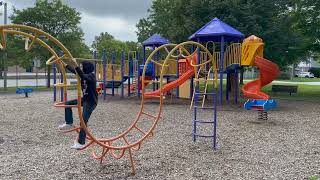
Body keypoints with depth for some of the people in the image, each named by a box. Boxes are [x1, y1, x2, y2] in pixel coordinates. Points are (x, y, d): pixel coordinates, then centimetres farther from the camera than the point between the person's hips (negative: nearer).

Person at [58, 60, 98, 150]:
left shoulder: (91, 76, -20)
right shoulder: (85, 74, 6)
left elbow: (83, 76, -41)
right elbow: (74, 71, 20)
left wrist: (75, 64, -48)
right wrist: (64, 64, 24)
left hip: (91, 101, -9)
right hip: (84, 99, 9)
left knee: (83, 121, -9)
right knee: (67, 104, 11)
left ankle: (81, 142, 0)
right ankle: (69, 124, 23)